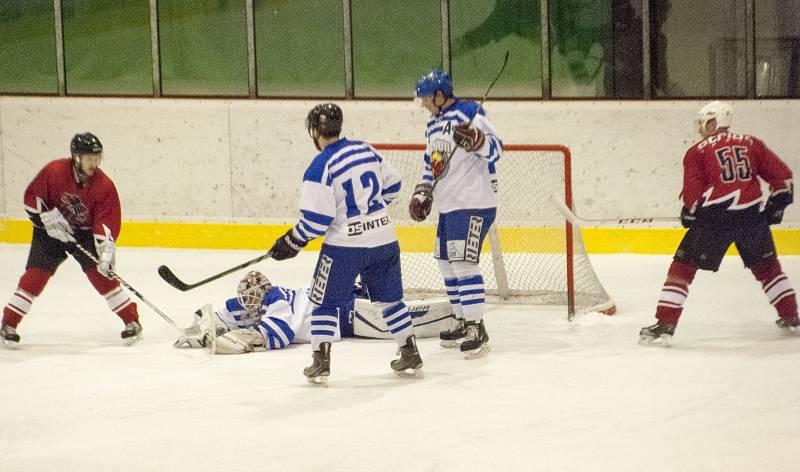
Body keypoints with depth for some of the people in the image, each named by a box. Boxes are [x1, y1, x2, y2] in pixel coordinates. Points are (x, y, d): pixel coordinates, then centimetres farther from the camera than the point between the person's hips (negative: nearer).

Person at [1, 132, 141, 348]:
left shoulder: (104, 186, -17)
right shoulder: (54, 171, -20)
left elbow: (107, 221, -19)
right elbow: (32, 197, -11)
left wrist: (106, 250, -31)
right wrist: (50, 219, -22)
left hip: (84, 233, 0)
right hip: (51, 231, 0)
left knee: (100, 274, -12)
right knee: (36, 274, -9)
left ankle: (132, 321, -4)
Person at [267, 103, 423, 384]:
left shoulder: (320, 167, -14)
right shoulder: (366, 150, 5)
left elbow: (317, 219, -16)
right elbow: (391, 185, 16)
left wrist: (292, 242, -2)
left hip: (345, 245, -6)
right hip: (384, 239, 6)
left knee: (325, 303, 7)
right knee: (390, 298, 18)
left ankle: (320, 364, 3)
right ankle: (411, 357, 21)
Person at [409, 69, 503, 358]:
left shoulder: (469, 114, -13)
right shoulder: (434, 124, 17)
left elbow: (495, 148, -22)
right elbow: (431, 164, 27)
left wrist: (475, 139, -40)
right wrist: (422, 194, 18)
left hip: (473, 204, -10)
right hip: (449, 205, 10)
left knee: (463, 264, -15)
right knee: (447, 264, 15)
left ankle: (477, 331, -14)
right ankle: (464, 323, 25)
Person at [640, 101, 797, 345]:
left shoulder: (697, 152, 6)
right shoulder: (751, 144, 16)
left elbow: (692, 196, -1)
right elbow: (782, 175, 12)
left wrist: (688, 215, 17)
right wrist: (776, 204, 23)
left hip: (715, 216, -4)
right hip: (752, 214, 4)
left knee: (683, 266, 4)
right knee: (766, 265, 25)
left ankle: (665, 324, -4)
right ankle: (790, 317, 28)